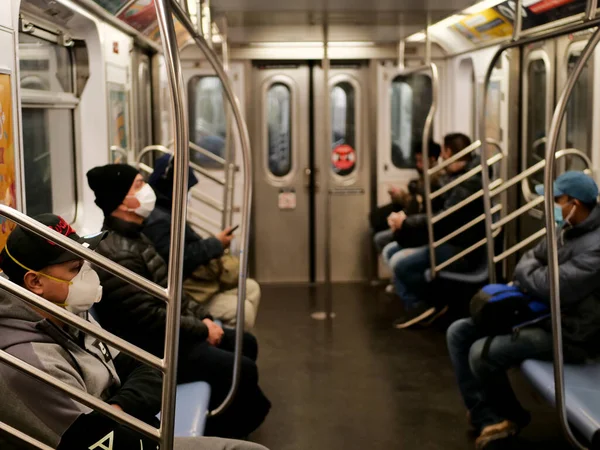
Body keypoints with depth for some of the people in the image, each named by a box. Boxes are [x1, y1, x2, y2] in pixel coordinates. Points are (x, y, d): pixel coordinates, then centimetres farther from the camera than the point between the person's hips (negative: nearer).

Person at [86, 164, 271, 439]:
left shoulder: (133, 236, 8)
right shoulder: (116, 254, -26)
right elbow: (150, 317, -26)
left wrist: (201, 317, 3)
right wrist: (202, 329, -15)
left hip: (168, 330, 11)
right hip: (151, 346, -10)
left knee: (245, 344, 13)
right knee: (242, 369, -14)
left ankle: (249, 412, 30)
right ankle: (220, 433, 10)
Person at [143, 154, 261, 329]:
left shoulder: (166, 211, 13)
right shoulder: (157, 221, -23)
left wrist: (215, 245, 0)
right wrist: (215, 244, -22)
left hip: (198, 280, 11)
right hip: (185, 293, -11)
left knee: (251, 288, 15)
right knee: (243, 311, -20)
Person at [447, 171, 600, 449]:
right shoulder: (566, 229, 5)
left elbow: (550, 287, -30)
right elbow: (533, 259, 15)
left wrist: (525, 269, -8)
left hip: (568, 335, -10)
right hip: (538, 314, 10)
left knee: (482, 353, -21)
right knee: (459, 333, 1)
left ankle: (513, 416, 10)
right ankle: (488, 421, -3)